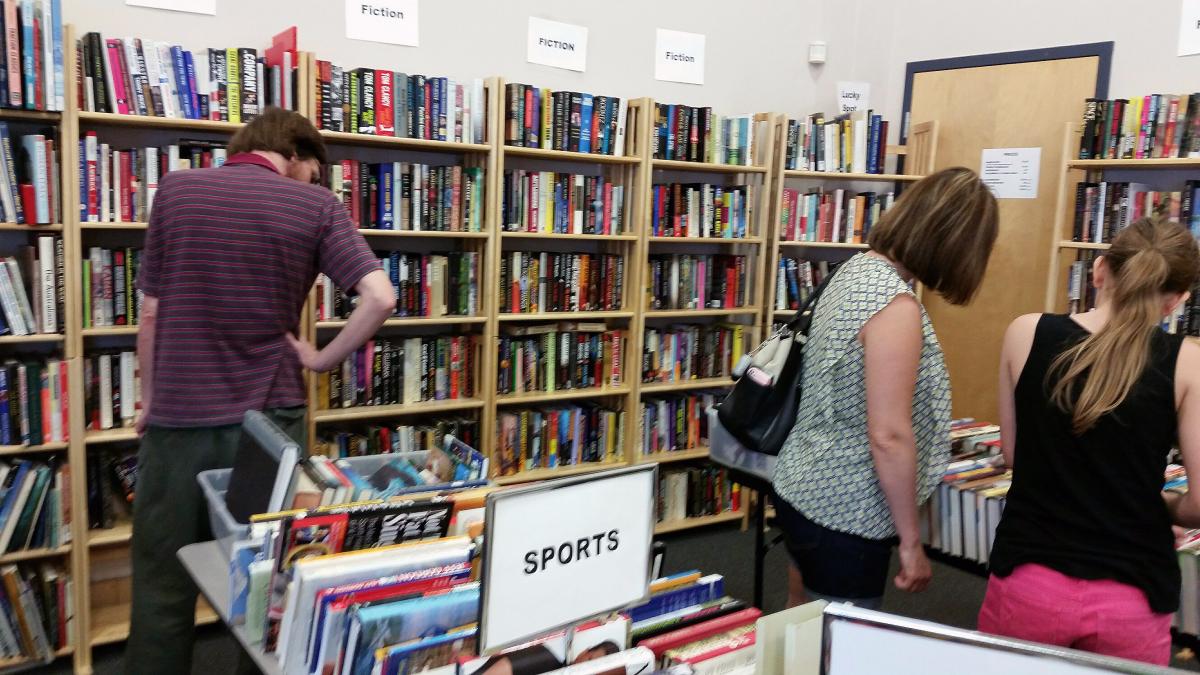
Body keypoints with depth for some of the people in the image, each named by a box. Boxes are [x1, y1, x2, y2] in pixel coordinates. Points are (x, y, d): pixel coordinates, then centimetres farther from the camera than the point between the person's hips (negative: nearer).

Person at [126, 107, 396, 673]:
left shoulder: (175, 190, 1)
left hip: (178, 418, 1)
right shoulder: (316, 206, -2)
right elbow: (380, 298, -15)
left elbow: (151, 312, 2)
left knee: (163, 584, 13)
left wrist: (149, 399, 14)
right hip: (269, 420, 0)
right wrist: (321, 359, -3)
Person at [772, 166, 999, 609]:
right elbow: (888, 436, -24)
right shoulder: (895, 305, -23)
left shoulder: (855, 269, 4)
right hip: (843, 513, -9)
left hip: (803, 491, 9)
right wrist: (911, 541, -14)